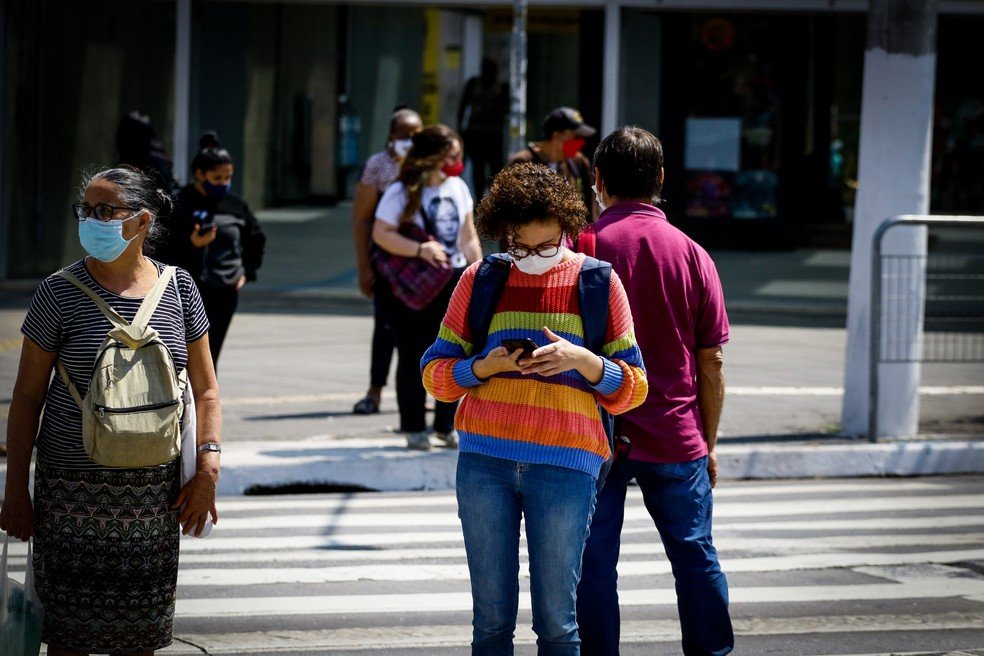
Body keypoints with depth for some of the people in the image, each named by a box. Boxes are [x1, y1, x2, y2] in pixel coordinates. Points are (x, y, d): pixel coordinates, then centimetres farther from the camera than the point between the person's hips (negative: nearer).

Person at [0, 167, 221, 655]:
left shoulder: (177, 289, 3)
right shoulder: (59, 293, -5)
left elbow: (204, 389, 9)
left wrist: (208, 467, -4)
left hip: (153, 487, 2)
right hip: (73, 483, -2)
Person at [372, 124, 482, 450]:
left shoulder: (458, 188, 10)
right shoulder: (402, 192, -9)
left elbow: (469, 237, 15)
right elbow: (381, 233, -16)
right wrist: (420, 249, -25)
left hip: (454, 280, 5)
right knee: (413, 358, 1)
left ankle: (447, 425, 15)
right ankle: (414, 427, 8)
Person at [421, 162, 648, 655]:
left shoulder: (596, 283, 6)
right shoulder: (480, 280, 9)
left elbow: (633, 390, 7)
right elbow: (436, 373, 11)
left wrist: (582, 361, -12)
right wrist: (486, 366, -9)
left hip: (565, 465, -1)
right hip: (485, 460, 2)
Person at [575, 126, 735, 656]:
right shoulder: (691, 254, 0)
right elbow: (711, 359, 2)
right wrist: (708, 442, 12)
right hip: (676, 436, 2)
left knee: (594, 560, 3)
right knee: (695, 554, 12)